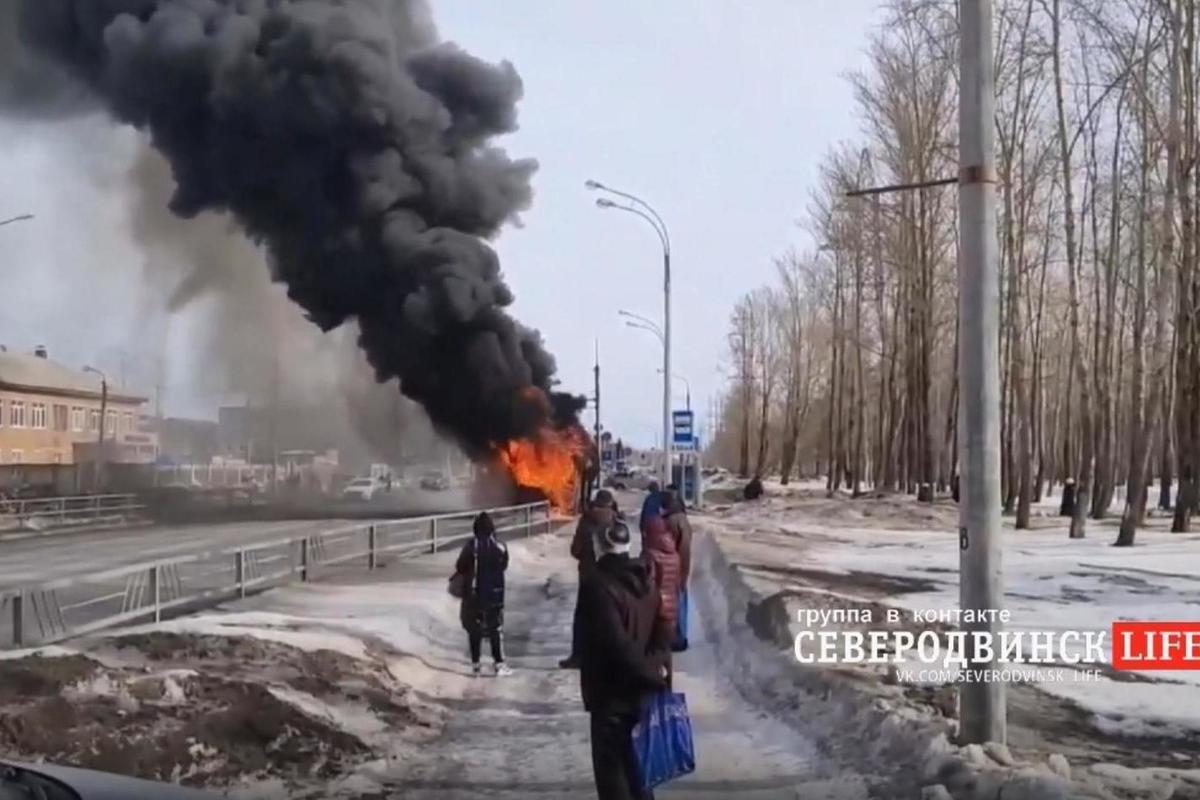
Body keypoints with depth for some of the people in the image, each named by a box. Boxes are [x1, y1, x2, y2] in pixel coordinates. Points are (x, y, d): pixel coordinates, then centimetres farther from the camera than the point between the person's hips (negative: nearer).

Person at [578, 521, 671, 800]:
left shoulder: (597, 584, -17)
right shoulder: (645, 579, 8)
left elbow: (615, 643, -22)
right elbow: (663, 632, 9)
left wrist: (650, 674, -14)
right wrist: (655, 669, -2)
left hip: (612, 695, -7)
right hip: (642, 693, 7)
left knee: (612, 773, -1)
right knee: (635, 768, 19)